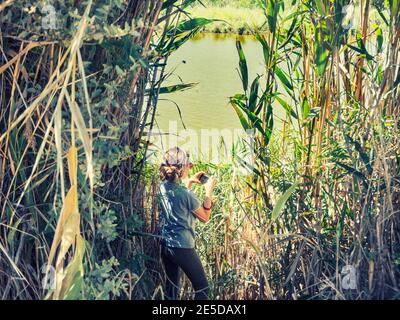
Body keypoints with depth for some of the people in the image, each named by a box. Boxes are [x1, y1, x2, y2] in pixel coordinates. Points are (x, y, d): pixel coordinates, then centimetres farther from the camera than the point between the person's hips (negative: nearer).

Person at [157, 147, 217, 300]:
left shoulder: (163, 187, 0)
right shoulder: (187, 195, -21)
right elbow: (205, 217, -5)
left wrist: (190, 182, 17)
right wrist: (209, 192, -2)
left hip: (165, 244, 8)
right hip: (182, 246, -8)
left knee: (172, 286, 19)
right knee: (202, 287, 4)